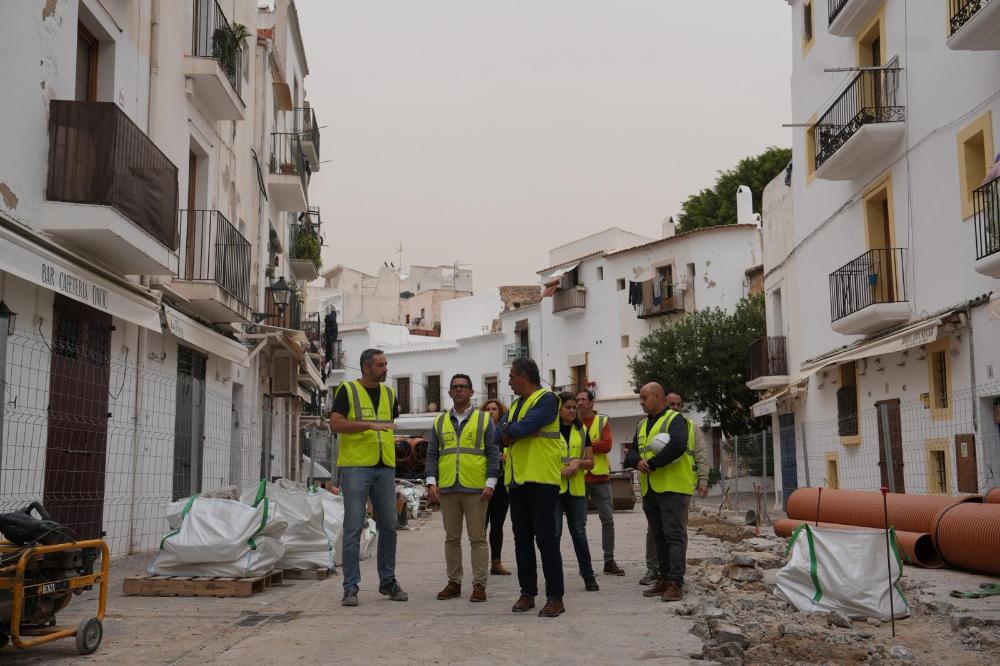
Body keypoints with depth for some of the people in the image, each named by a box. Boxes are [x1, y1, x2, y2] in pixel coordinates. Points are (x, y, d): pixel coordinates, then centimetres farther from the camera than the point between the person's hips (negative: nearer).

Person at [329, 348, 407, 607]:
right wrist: (369, 424, -22)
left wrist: (392, 440, 13)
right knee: (354, 527, -4)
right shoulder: (347, 391, -3)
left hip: (384, 468, 5)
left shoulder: (389, 394, 15)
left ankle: (388, 581, 21)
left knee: (389, 526, 8)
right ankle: (350, 587, 2)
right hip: (356, 467, -5)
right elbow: (335, 423, -14)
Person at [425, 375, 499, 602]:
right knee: (451, 538, 9)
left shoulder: (484, 420, 5)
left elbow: (493, 453, 2)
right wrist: (431, 481, -1)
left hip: (475, 489, -3)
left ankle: (479, 584, 5)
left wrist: (490, 483, -8)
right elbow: (432, 454, 11)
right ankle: (454, 582, 17)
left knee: (477, 538, -1)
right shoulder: (440, 422, 13)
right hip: (447, 489, 3)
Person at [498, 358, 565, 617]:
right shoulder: (516, 404, 19)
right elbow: (500, 433, 7)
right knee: (522, 538, 9)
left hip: (541, 479, -8)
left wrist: (510, 432, -1)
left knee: (546, 538, -6)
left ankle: (555, 598, -2)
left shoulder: (546, 399, -7)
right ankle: (527, 593, 17)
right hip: (516, 479, 8)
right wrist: (519, 432, -11)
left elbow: (526, 425, -20)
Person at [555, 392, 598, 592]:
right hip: (553, 487, -3)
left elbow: (591, 461, 10)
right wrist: (559, 470, -14)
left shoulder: (582, 431, 10)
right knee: (554, 532, -2)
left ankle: (588, 576, 15)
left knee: (579, 532, 6)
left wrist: (578, 462, -10)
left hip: (576, 489, 3)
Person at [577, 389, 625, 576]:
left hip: (600, 477, 0)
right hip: (579, 478, 0)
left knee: (608, 520, 3)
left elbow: (606, 445, -10)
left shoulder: (602, 421, 4)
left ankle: (609, 561, 11)